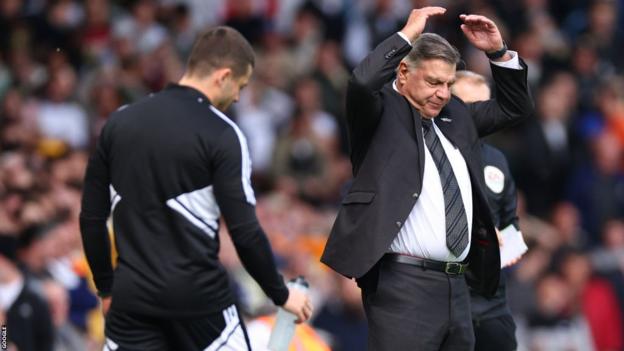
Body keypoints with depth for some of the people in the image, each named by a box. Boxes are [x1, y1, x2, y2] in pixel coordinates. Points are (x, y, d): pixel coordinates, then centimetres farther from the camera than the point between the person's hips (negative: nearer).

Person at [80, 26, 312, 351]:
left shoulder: (119, 122, 7)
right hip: (198, 299, -4)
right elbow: (245, 232, -10)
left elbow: (91, 218, 10)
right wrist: (281, 295, 3)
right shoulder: (221, 134, -9)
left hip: (132, 299, 4)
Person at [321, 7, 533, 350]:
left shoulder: (455, 114, 18)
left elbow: (515, 107, 26)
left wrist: (499, 52, 12)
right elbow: (362, 81, -23)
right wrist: (407, 35, -15)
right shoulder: (381, 112, -1)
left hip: (457, 284, 7)